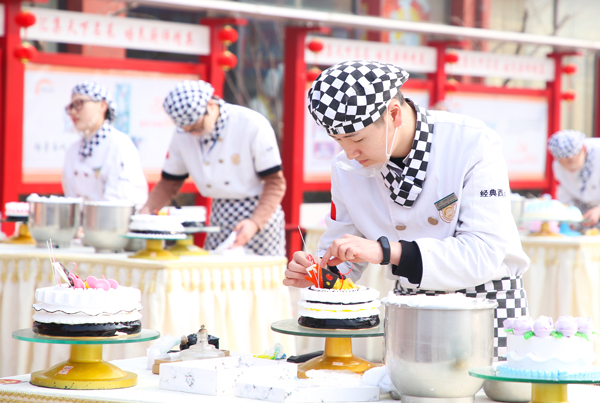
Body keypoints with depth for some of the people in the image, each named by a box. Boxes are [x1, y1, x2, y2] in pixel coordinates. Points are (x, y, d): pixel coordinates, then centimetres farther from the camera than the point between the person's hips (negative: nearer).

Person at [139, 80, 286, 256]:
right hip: (220, 219, 4)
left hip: (261, 214, -4)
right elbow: (169, 182, 8)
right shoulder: (182, 135, -2)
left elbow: (275, 182, -15)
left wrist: (255, 223, -28)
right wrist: (147, 208, -11)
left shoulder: (253, 125, -16)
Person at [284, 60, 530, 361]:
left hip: (485, 301, -4)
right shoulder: (348, 169, -4)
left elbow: (484, 252, -26)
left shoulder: (474, 144, -19)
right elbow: (341, 256, 7)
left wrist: (385, 251, -33)